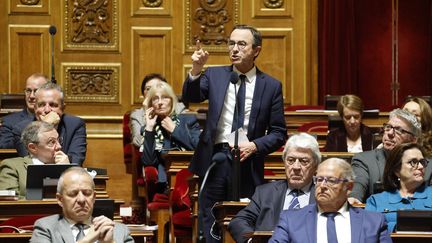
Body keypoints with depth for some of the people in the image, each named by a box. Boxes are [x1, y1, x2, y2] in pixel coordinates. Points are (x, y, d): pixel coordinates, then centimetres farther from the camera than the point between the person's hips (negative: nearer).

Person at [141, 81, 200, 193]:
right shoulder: (150, 128, 14)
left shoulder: (188, 120, 10)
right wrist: (149, 129, -2)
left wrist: (174, 130, -2)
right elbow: (148, 162, 0)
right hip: (164, 182, 1)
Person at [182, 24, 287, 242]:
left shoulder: (271, 86, 5)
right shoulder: (214, 75, 9)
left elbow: (278, 133, 5)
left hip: (248, 164, -1)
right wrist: (196, 70, -25)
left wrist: (254, 146, -12)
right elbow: (190, 97, -9)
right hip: (215, 160, 1)